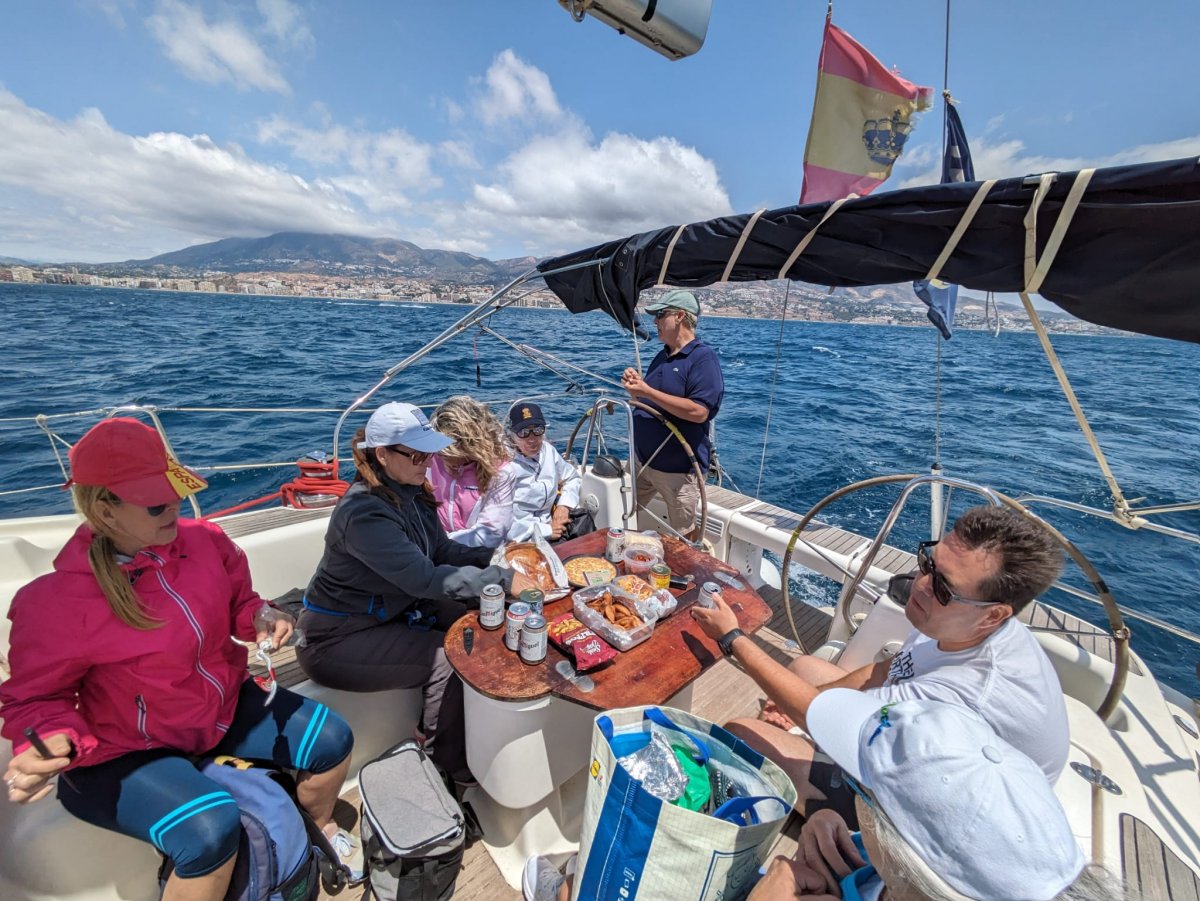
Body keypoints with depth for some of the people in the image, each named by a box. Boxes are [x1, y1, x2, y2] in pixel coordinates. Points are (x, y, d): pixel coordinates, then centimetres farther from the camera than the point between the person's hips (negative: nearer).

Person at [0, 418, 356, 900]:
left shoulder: (205, 540, -11)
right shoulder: (56, 602, -24)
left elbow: (239, 603, 6)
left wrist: (263, 619, -15)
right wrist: (50, 747, -30)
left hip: (227, 709, 5)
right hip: (127, 752, -4)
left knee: (332, 739, 0)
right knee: (211, 828, -29)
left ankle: (319, 828, 35)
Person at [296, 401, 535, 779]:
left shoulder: (411, 492, -5)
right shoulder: (364, 512, -31)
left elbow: (442, 550, -1)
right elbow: (424, 579, -35)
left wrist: (495, 557, -16)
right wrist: (503, 580, -37)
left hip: (392, 607, 8)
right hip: (339, 637, -8)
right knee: (448, 657, -18)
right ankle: (450, 766, 7)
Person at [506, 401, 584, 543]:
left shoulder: (548, 450, 2)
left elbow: (572, 477, 18)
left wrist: (564, 505, 1)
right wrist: (545, 531, -18)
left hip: (551, 525, 6)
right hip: (521, 541, -6)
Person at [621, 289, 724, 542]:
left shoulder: (703, 357, -15)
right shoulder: (662, 356, 11)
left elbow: (699, 412, -26)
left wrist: (647, 391, -24)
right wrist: (636, 387, -2)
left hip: (679, 469, -8)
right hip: (643, 461, 8)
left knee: (683, 537, 11)